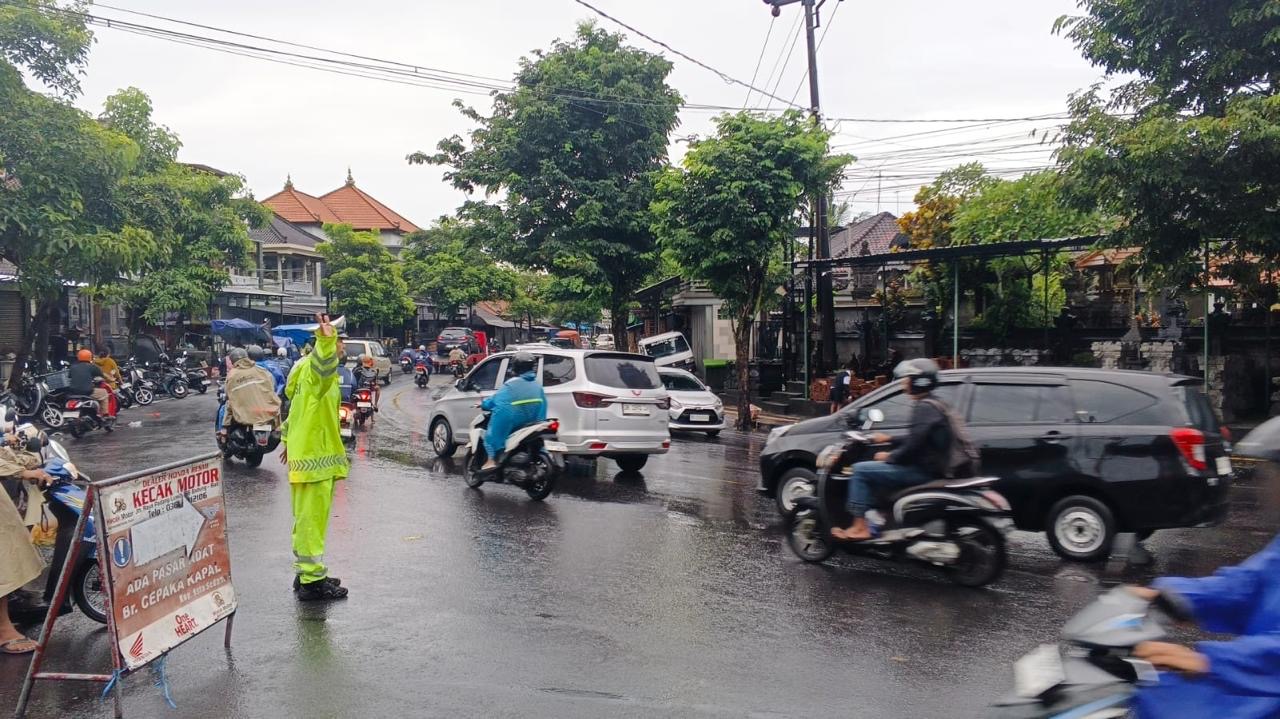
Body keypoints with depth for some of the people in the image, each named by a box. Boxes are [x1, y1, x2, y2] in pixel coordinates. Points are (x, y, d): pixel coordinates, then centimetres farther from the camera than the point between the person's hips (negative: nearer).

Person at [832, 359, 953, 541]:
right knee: (873, 471, 23)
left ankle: (860, 527, -11)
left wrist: (890, 457, -9)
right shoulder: (933, 404, 17)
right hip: (931, 468, 11)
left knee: (861, 470, -11)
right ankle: (873, 526, 20)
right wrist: (890, 439, 19)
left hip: (923, 471, -11)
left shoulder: (924, 407, -16)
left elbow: (914, 444, -23)